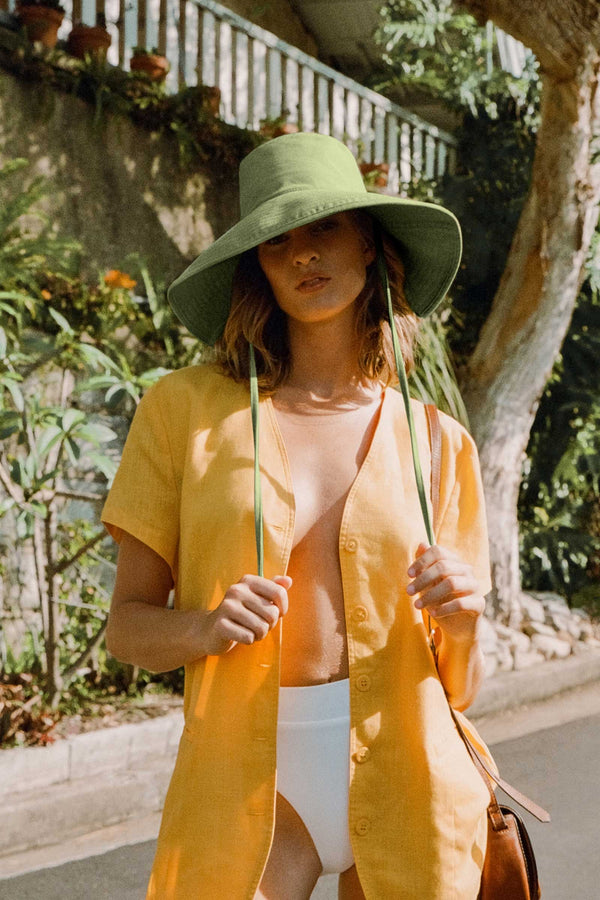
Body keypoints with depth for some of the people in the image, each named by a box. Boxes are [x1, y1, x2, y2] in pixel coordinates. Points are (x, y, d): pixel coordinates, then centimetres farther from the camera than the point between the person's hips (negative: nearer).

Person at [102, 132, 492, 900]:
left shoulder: (437, 442, 3)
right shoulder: (188, 408, -2)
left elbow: (459, 688, 6)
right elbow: (128, 628, 1)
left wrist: (462, 622, -15)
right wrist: (204, 627, -19)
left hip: (404, 781, 2)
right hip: (246, 780, -1)